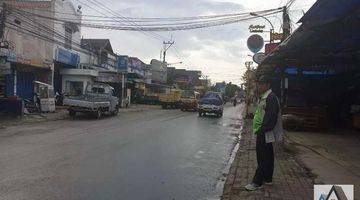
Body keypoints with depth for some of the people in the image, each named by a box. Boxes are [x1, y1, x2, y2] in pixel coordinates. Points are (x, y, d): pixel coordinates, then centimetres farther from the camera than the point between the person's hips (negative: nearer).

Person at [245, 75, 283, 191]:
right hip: (263, 133, 10)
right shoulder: (263, 97, 16)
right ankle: (268, 179, 29)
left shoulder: (271, 98, -16)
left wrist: (261, 130, -21)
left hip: (265, 134, -10)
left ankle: (257, 182, 2)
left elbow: (271, 118, -23)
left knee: (262, 158, -4)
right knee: (268, 156, 17)